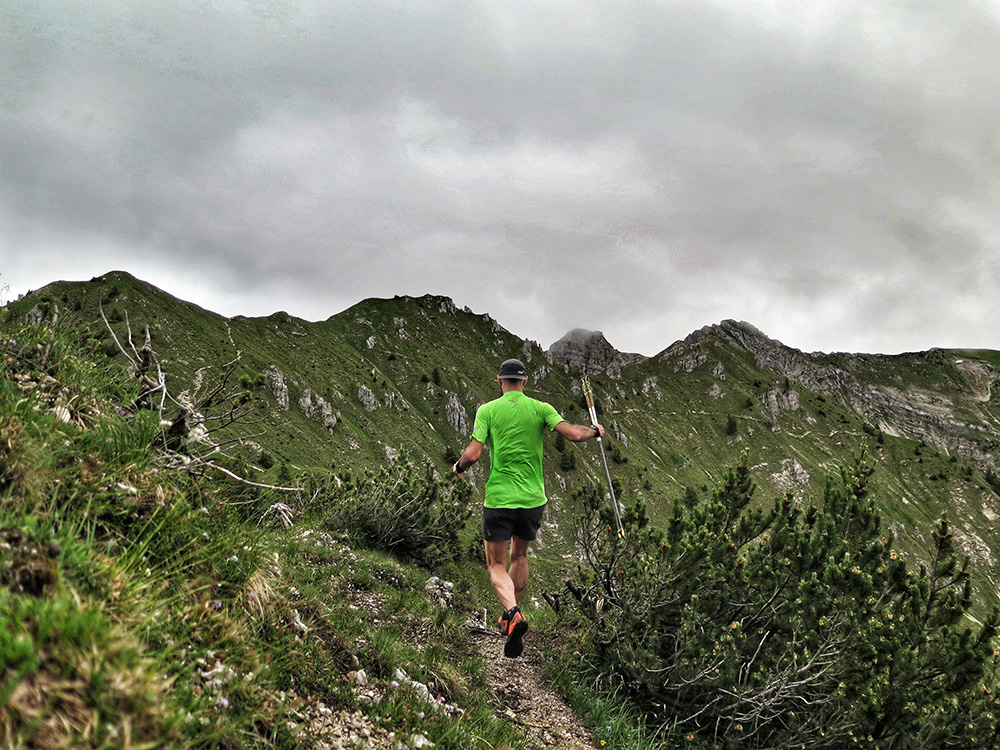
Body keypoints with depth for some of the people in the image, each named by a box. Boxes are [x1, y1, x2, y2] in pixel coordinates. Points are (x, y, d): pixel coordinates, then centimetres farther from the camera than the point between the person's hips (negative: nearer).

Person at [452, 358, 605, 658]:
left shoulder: (487, 410, -3)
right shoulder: (540, 408, 0)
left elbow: (472, 454, -9)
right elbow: (574, 434, -10)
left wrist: (457, 467, 12)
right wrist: (595, 430, 11)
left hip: (499, 499, -2)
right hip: (533, 499, 3)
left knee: (497, 565, 5)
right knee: (519, 556, 24)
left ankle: (513, 613, -21)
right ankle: (511, 618, 33)